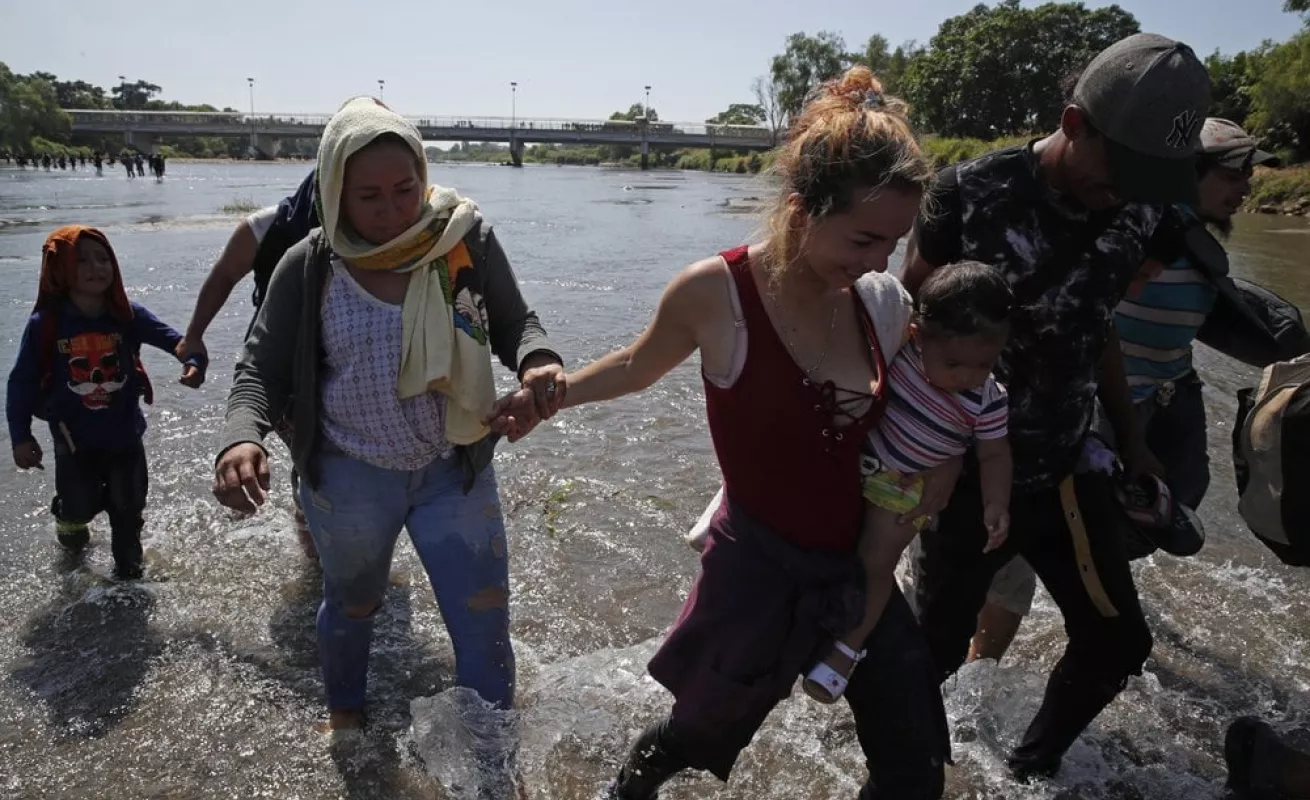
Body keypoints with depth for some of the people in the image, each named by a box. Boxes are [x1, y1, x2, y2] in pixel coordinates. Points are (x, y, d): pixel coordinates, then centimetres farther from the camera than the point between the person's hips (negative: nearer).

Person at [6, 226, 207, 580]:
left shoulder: (128, 315, -12)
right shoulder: (44, 324, -16)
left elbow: (174, 339, -10)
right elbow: (23, 381, -8)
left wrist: (194, 362, -32)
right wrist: (20, 436, -6)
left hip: (125, 433, 1)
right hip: (74, 438, -1)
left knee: (128, 505, 13)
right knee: (79, 505, 13)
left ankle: (128, 568, 37)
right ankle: (71, 520, 51)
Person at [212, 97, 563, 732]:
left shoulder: (466, 240, -12)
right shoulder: (309, 267, -12)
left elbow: (516, 325, -2)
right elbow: (263, 368, -7)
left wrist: (538, 360, -26)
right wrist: (241, 437, -28)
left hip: (456, 472, 0)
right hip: (349, 478, 1)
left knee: (485, 626, 4)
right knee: (351, 603, 26)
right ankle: (344, 714, 58)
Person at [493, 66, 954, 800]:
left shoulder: (886, 305, -6)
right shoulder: (716, 292, -18)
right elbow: (640, 365, 2)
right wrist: (555, 390, -8)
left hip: (860, 571, 4)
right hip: (758, 570, -4)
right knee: (704, 734, 21)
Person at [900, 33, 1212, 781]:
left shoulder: (1136, 215, -3)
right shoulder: (974, 191, -19)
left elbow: (1097, 330, 10)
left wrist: (1132, 440, 12)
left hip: (1070, 468, 5)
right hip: (970, 472, -5)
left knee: (1118, 642, 14)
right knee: (939, 647, 8)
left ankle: (1039, 759, 40)